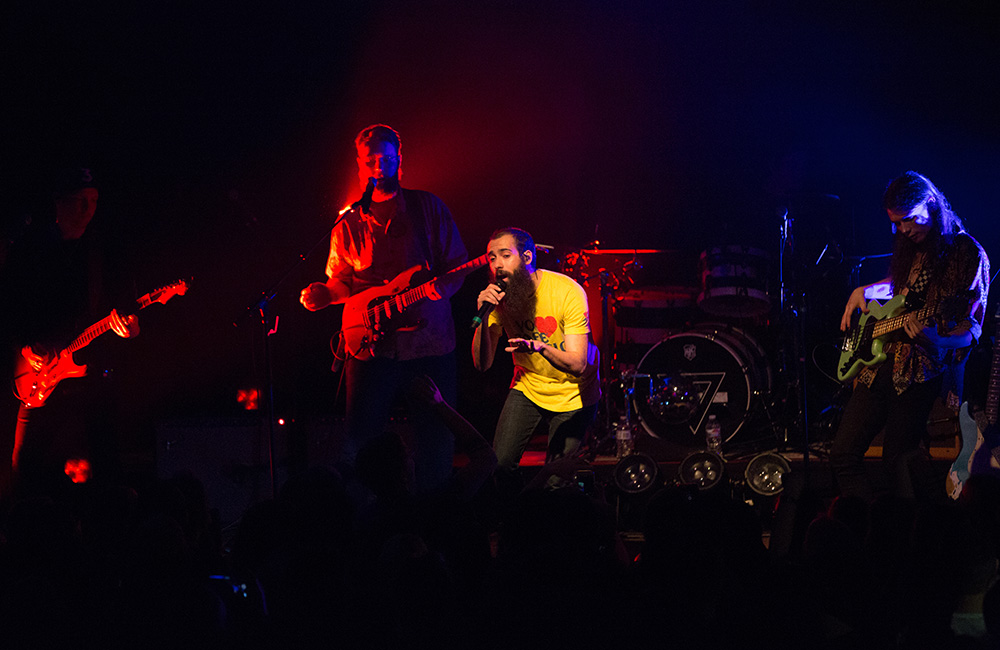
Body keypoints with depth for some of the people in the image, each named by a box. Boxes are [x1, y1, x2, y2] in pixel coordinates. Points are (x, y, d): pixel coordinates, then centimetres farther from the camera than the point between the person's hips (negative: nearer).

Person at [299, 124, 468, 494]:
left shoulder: (429, 208, 7)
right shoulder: (349, 225, 12)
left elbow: (457, 266, 6)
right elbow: (340, 281, 17)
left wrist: (442, 287, -15)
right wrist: (323, 294, -5)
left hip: (430, 342, -1)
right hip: (371, 347, 1)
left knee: (436, 443, 0)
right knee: (358, 444, -5)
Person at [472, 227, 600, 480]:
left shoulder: (568, 292, -26)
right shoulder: (498, 296, -14)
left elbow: (578, 365, -32)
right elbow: (482, 364, -18)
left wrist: (541, 347, -51)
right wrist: (483, 316, -33)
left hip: (573, 395, -3)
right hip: (528, 388, 3)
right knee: (499, 464, -12)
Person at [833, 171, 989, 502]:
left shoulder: (967, 253, -9)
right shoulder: (910, 246, 13)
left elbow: (972, 329, -12)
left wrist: (934, 336, -31)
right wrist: (863, 291, 17)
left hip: (919, 371, -7)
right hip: (880, 363, 7)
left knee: (897, 460, -10)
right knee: (844, 453, 3)